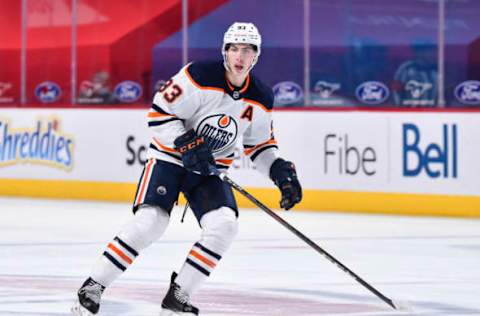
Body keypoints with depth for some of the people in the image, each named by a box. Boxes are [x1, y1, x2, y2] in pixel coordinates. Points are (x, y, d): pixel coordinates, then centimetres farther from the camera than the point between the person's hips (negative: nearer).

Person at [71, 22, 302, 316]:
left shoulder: (261, 99, -2)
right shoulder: (199, 76, -19)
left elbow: (260, 143, 12)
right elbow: (159, 113, -17)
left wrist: (280, 169, -4)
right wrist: (186, 144, -27)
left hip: (211, 169, 5)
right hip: (169, 157, -5)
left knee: (224, 225, -18)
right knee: (150, 221, -22)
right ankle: (93, 287, -11)